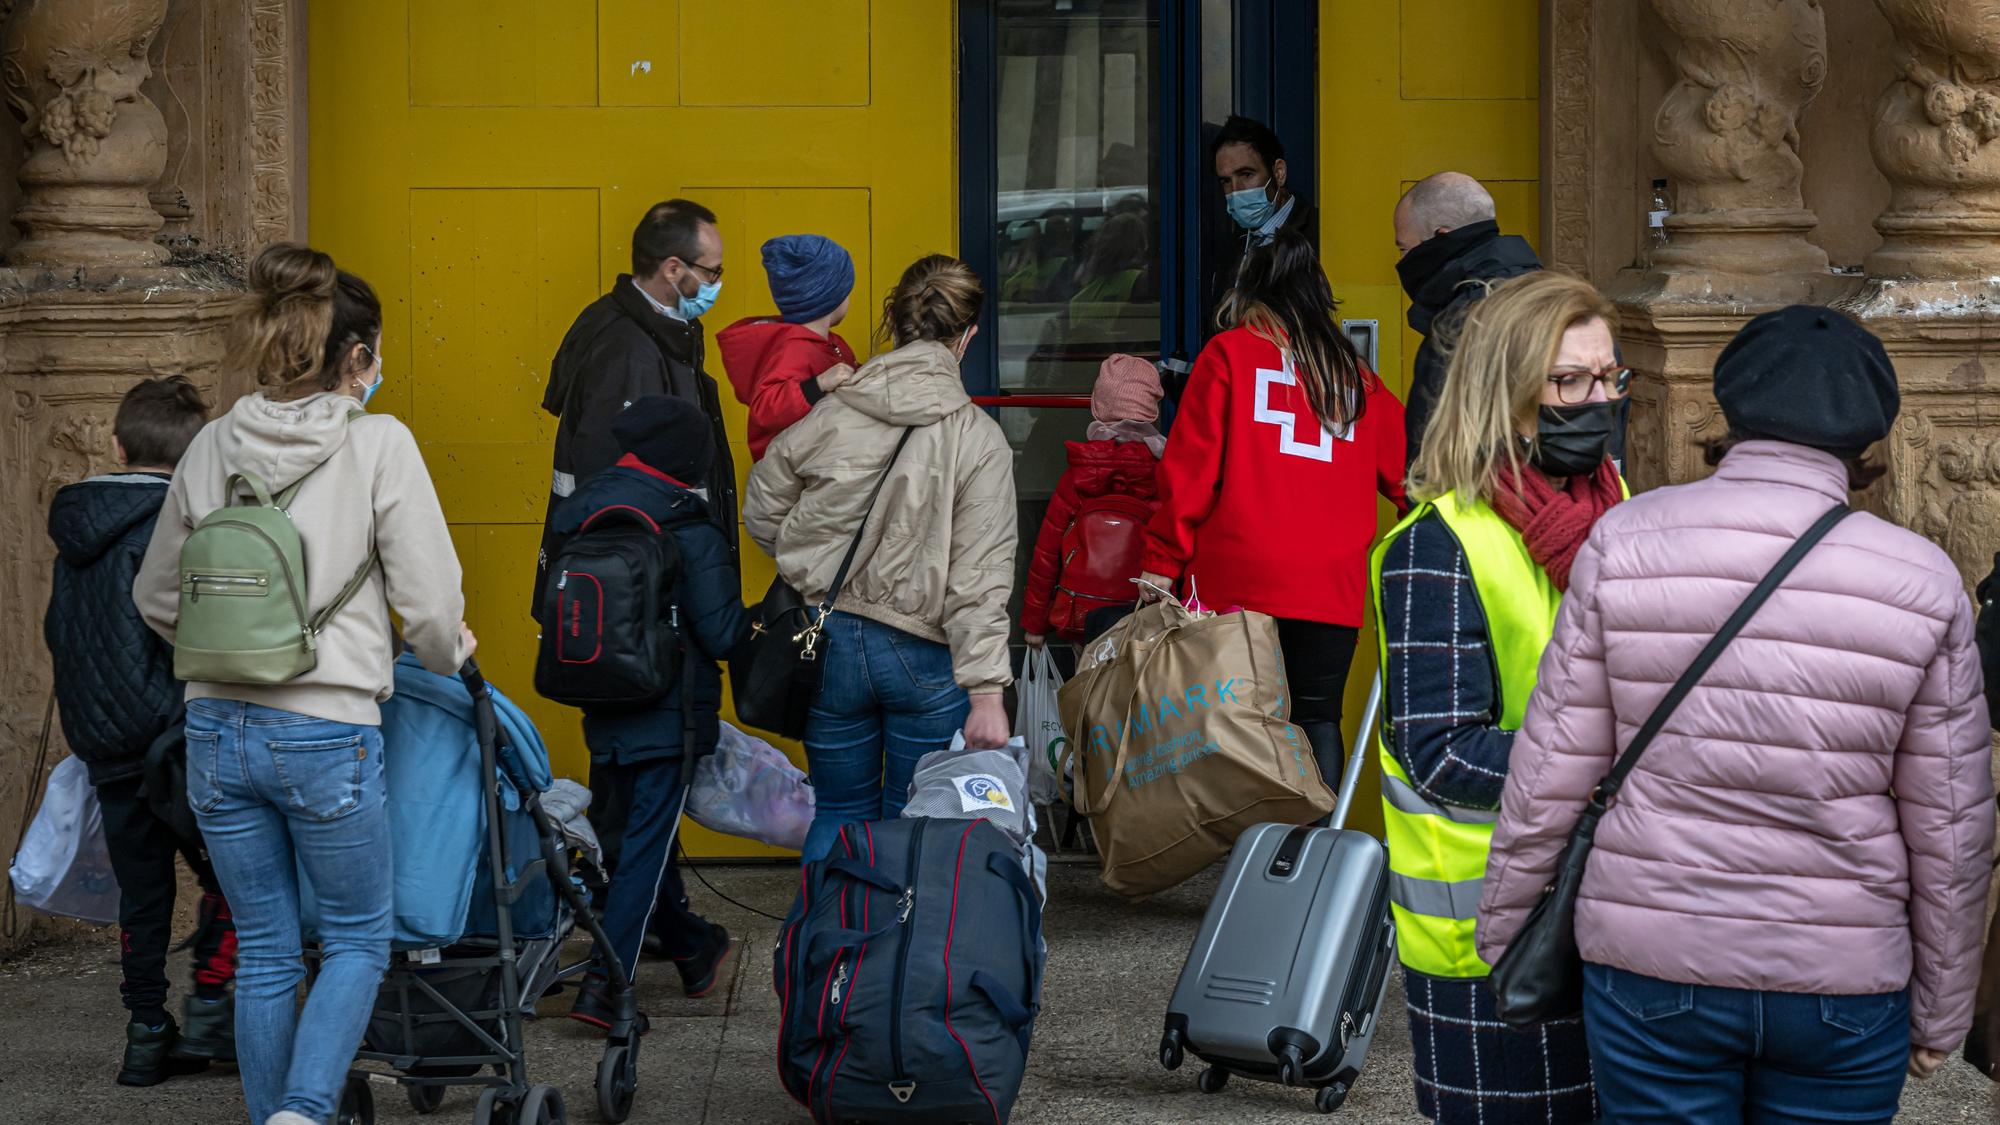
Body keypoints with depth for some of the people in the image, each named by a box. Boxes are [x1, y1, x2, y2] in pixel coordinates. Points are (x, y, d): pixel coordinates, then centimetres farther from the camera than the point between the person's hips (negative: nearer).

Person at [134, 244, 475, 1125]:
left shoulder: (211, 448, 5)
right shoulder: (379, 444, -8)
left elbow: (157, 601, 16)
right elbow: (428, 603, -8)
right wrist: (450, 656, 13)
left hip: (218, 729, 4)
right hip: (327, 732, -4)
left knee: (264, 953, 16)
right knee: (359, 936, 12)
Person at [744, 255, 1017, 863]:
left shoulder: (828, 417, -3)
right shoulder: (978, 437, -11)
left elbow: (763, 513, 9)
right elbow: (979, 577, -15)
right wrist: (985, 690, -15)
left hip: (831, 645, 3)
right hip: (924, 654, -2)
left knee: (837, 817, 16)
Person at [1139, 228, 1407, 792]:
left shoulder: (1229, 353, 5)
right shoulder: (1356, 376, 16)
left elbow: (1188, 471, 0)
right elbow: (1407, 474, 20)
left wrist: (1161, 564, 3)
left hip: (1238, 581, -3)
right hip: (1334, 588, 3)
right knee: (1317, 717, 6)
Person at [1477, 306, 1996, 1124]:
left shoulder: (1629, 543, -8)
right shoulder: (1920, 584, -7)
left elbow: (1553, 771, -4)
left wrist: (1502, 931, 10)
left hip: (1654, 964, 0)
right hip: (1841, 988, 0)